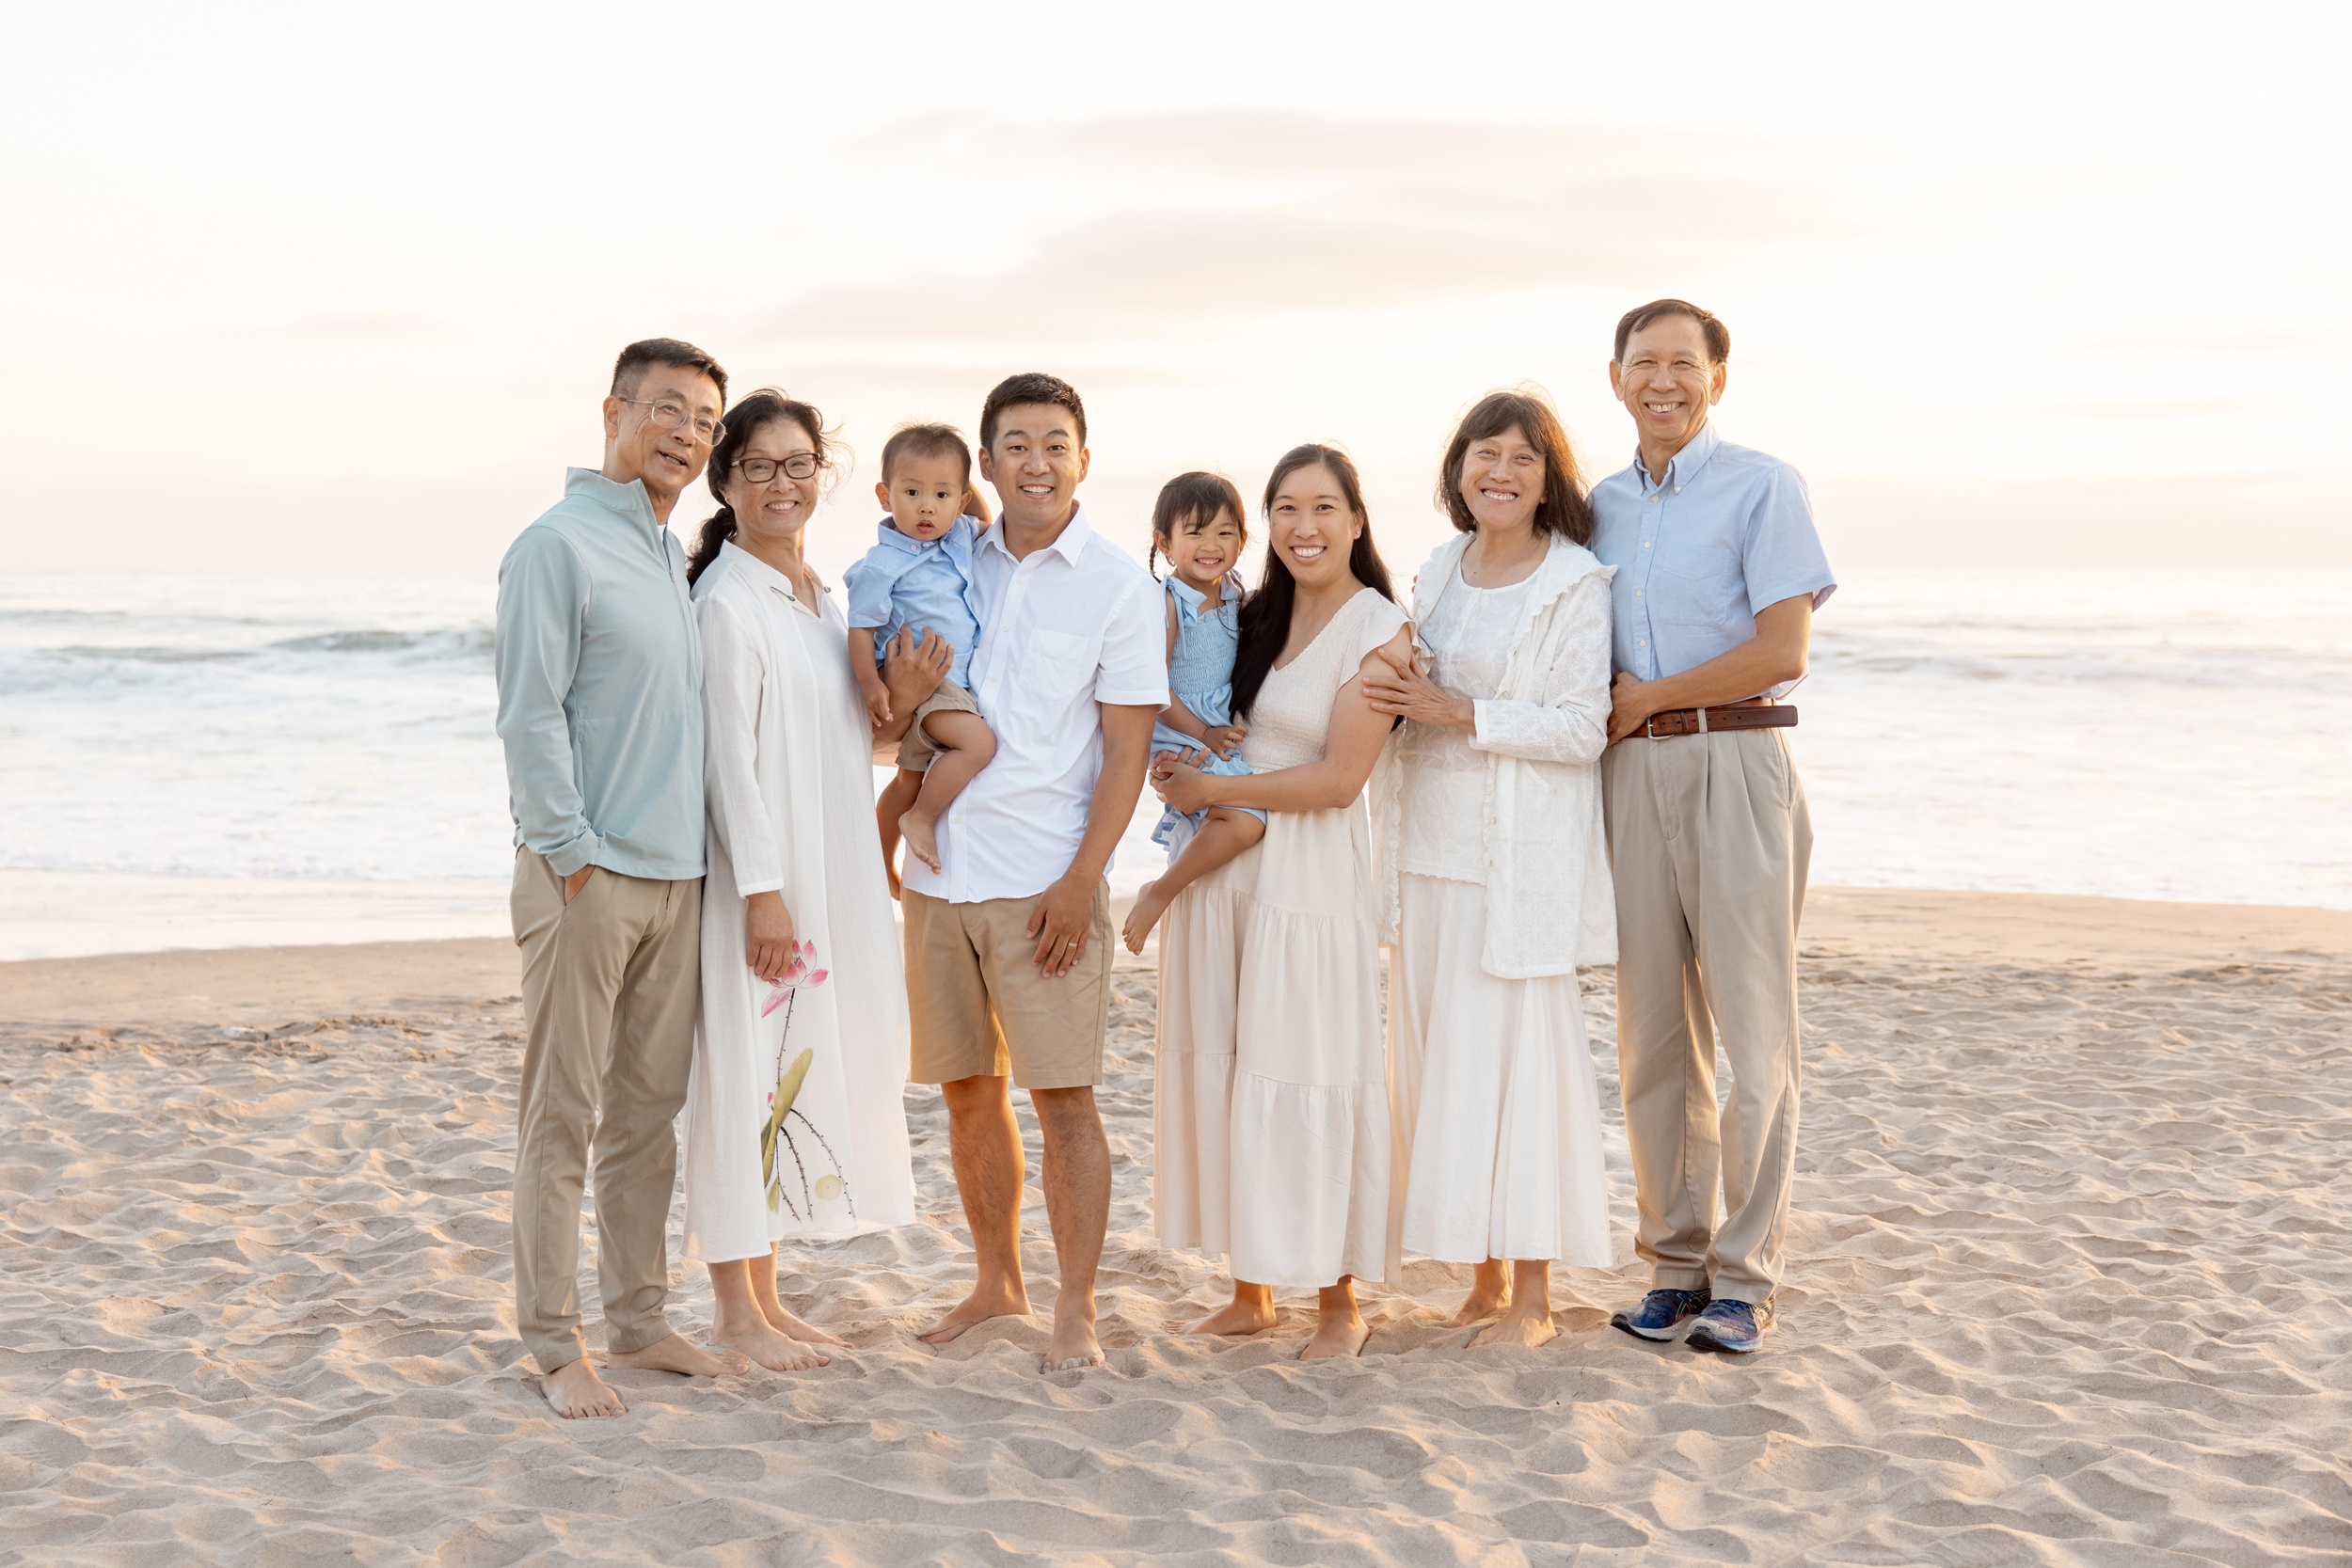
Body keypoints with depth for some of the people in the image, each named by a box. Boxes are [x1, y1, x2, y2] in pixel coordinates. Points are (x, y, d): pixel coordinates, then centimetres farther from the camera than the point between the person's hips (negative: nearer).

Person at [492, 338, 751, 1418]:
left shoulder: (675, 556, 17)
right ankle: (554, 1343, 6)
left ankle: (638, 1322, 21)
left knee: (650, 1110, 12)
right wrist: (574, 854, -15)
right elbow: (529, 719, -12)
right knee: (563, 1115, -1)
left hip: (675, 874, 8)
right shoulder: (560, 545, -7)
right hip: (587, 875, -8)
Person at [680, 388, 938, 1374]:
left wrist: (902, 698, 0)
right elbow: (729, 756, -15)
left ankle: (765, 1293, 21)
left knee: (809, 1064, 11)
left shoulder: (823, 598, 14)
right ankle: (734, 1308, 6)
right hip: (760, 874, -8)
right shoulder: (728, 601, -10)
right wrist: (762, 891, -19)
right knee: (750, 1070, -4)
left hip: (832, 874, 8)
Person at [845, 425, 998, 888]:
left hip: (956, 684, 8)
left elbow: (986, 524, 25)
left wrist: (966, 486, 9)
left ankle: (883, 864, 35)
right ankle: (921, 818, -9)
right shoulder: (881, 566, -17)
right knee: (977, 742, -27)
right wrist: (871, 684, -27)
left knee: (911, 778, 20)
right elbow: (861, 627, -16)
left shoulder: (960, 537, 4)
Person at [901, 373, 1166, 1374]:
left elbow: (1127, 749, -6)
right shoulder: (953, 568, 10)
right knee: (969, 1091, 13)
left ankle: (1076, 1310, 6)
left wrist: (1081, 881, -14)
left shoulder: (1117, 585, -2)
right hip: (939, 875, 5)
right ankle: (997, 1284, 27)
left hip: (1044, 883, -4)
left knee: (1063, 1097, -3)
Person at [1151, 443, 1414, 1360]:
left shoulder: (1380, 631, -8)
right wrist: (1176, 760, 0)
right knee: (1221, 1067, 7)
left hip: (1311, 869, -6)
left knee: (1306, 1074, -3)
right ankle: (1252, 1289, 18)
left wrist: (1212, 790, -9)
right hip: (1219, 863, 6)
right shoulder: (1258, 615, 11)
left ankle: (1339, 1304, 8)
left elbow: (1339, 778, -14)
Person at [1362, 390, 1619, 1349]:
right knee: (1441, 1054, 7)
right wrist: (1392, 692, -3)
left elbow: (1580, 729, -11)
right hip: (1431, 847, 6)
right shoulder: (1440, 572, 14)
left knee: (1519, 1052, -5)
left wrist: (1454, 713, -16)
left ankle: (1533, 1295, 4)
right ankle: (1486, 1278, 17)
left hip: (1522, 854, -6)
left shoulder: (1576, 583, -5)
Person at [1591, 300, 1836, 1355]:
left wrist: (1645, 698, -6)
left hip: (1737, 763, -5)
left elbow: (1782, 651, -9)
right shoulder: (1601, 505, 17)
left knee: (1753, 1028, -3)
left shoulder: (1763, 487, 0)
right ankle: (1674, 1261, 15)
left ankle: (1745, 1275, 3)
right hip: (1632, 769, 5)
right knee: (1653, 1030, 6)